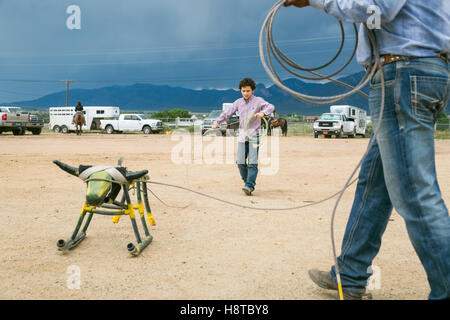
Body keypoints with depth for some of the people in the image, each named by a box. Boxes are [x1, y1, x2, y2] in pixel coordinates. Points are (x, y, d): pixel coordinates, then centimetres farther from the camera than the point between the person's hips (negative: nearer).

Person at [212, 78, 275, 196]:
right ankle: (247, 181, 20)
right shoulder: (238, 102, 10)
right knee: (240, 162, 1)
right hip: (242, 136, 4)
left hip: (254, 136, -4)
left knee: (252, 163, -11)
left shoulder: (258, 101, -2)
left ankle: (249, 186, -14)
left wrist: (263, 112, -39)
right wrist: (217, 122, 1)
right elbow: (227, 113, 15)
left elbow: (271, 107, -18)